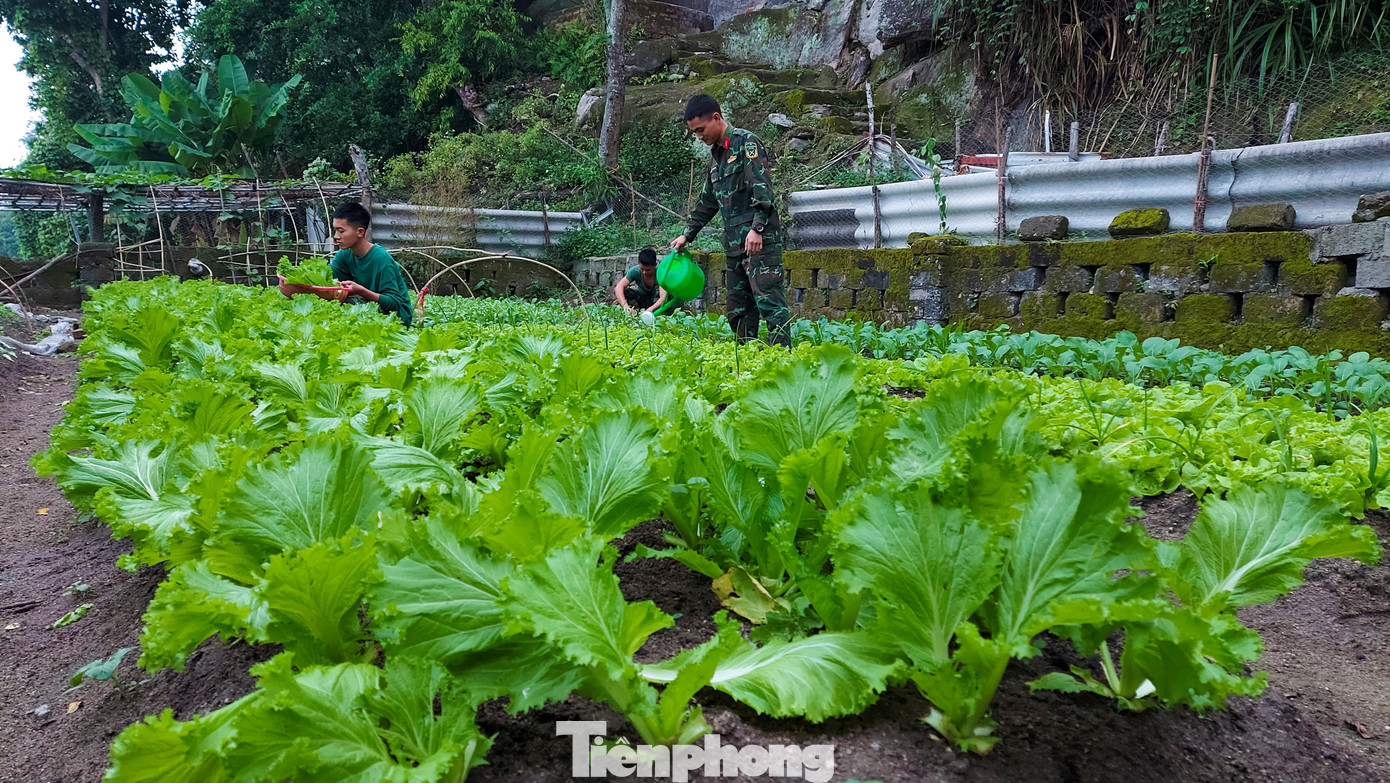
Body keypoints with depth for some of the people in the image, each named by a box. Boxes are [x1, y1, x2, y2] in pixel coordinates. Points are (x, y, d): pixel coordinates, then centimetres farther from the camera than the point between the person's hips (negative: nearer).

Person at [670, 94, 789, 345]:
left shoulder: (746, 142, -3)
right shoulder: (716, 154, 22)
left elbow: (762, 188, -15)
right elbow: (707, 201, 30)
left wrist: (757, 228, -24)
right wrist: (688, 234, 28)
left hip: (760, 240, -9)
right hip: (733, 243, 9)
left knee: (769, 300, -13)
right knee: (738, 309, 8)